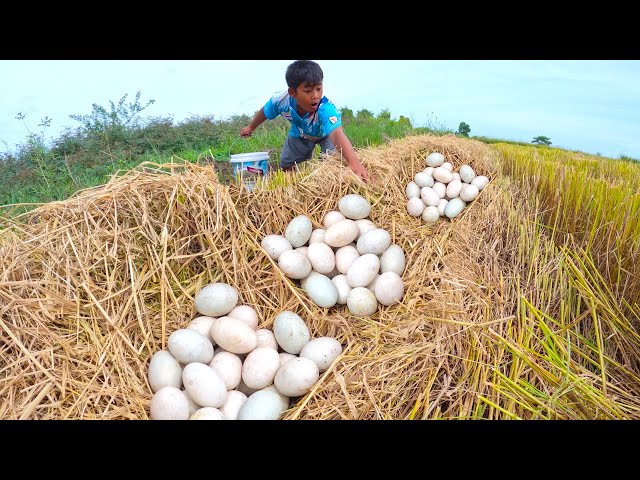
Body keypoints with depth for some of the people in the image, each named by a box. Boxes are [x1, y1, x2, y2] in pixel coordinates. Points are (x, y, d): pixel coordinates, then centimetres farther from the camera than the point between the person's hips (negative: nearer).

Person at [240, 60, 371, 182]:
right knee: (287, 167, 9)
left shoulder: (326, 108, -49)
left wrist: (353, 161, -85)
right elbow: (265, 112, -12)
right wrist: (251, 127, 7)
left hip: (325, 133, -3)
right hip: (300, 134, 3)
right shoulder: (281, 100, -36)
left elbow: (337, 134, -67)